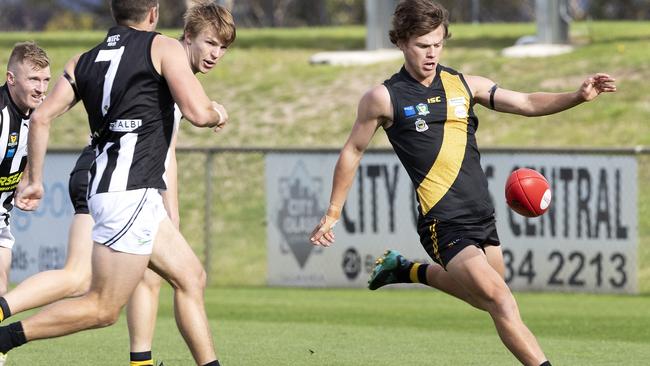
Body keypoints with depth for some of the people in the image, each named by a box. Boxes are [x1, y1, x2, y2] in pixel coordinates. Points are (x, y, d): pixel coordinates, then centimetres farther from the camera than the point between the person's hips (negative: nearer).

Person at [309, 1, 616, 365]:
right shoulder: (384, 98, -4)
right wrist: (333, 214, 12)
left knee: (484, 296, 22)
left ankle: (408, 271, 42)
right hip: (445, 224, -7)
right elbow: (353, 151, 8)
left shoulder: (464, 84, 8)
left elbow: (526, 103, 7)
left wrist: (579, 96, -9)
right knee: (502, 303, -19)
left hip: (483, 216, 7)